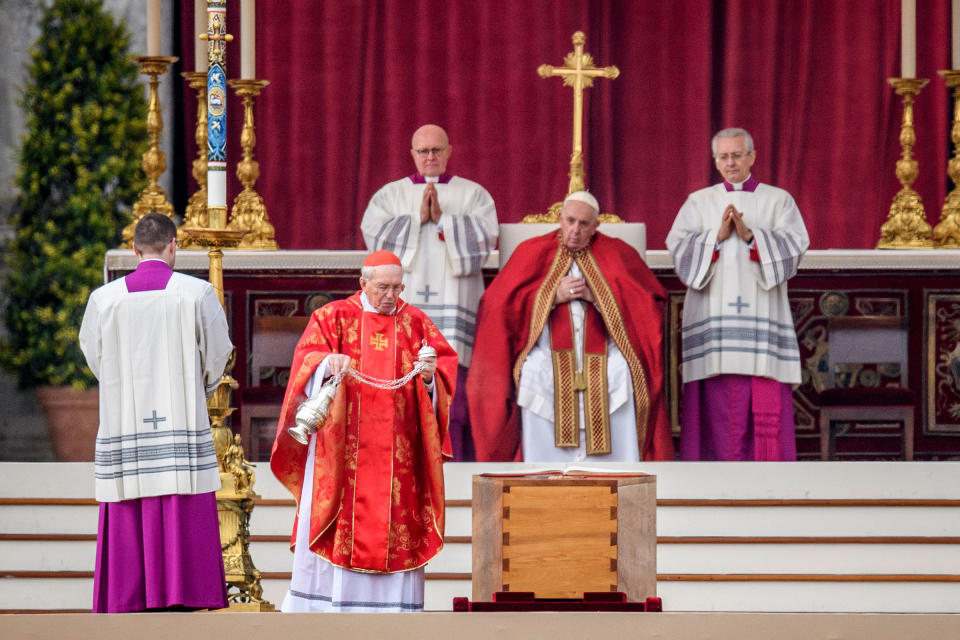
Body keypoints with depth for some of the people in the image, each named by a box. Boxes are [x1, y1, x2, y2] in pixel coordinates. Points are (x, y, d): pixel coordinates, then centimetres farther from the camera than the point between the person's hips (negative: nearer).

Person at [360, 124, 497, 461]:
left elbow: (485, 237, -2)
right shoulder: (389, 195, 16)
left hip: (453, 304, -1)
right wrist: (418, 218, -7)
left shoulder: (472, 194, 14)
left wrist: (442, 219, -9)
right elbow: (374, 235, 0)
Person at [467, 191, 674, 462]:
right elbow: (499, 304, 5)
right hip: (548, 361, 0)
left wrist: (596, 296, -6)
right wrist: (553, 296, -5)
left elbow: (646, 304, 4)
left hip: (603, 365, 0)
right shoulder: (533, 252, 15)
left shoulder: (616, 254, 15)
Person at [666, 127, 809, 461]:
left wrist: (750, 235, -14)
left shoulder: (778, 200, 12)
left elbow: (794, 246, -2)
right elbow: (678, 247, 1)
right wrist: (718, 236, -13)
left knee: (766, 405, -7)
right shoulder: (699, 202, 14)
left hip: (761, 315, -1)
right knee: (716, 403, -5)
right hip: (713, 316, 1)